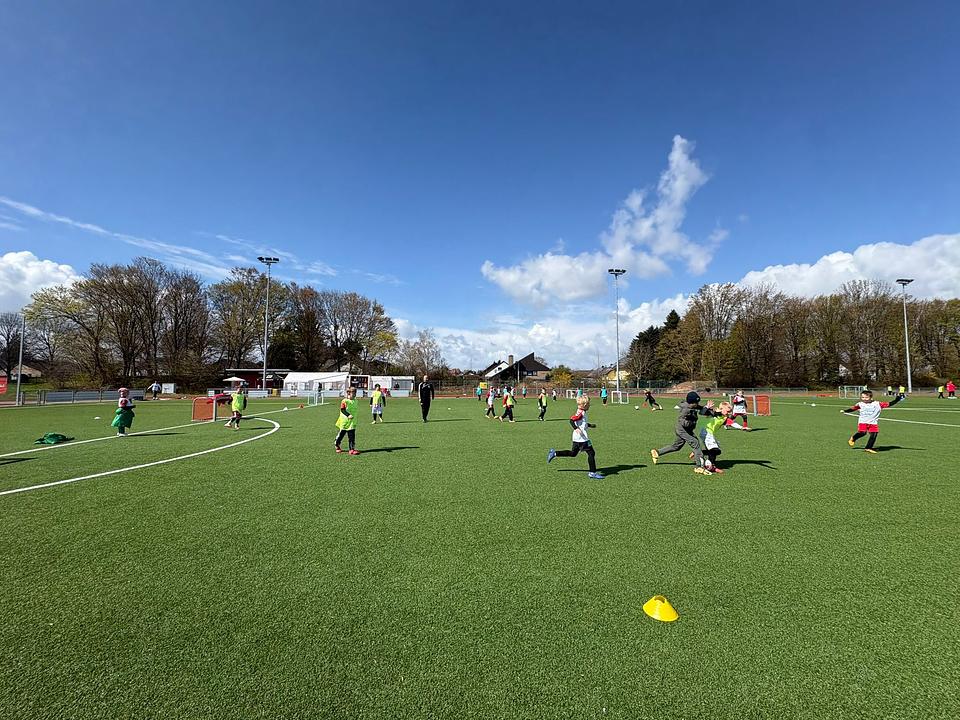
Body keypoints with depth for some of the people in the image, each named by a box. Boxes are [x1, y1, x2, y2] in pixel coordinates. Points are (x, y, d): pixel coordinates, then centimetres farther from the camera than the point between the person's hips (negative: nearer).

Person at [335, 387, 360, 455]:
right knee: (340, 434, 12)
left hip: (352, 423, 5)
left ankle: (352, 449, -2)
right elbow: (342, 410, -19)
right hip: (344, 422, -5)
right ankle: (336, 446, 35)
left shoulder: (355, 401, 8)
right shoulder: (344, 401, -12)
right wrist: (348, 415, -30)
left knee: (352, 436, -2)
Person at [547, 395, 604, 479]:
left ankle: (554, 453, 19)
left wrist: (590, 425, 30)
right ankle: (593, 473, 0)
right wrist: (576, 428, -35)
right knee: (591, 453, -4)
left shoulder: (581, 412, 15)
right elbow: (571, 420, -26)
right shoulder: (581, 412, -16)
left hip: (577, 438, 10)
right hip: (581, 437, -10)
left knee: (573, 453, 18)